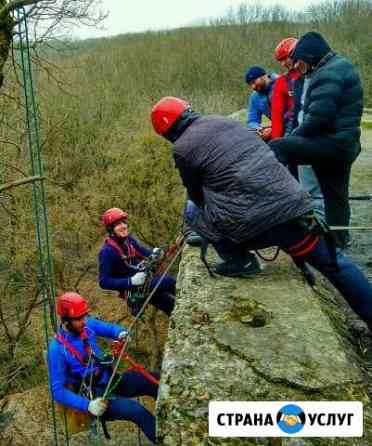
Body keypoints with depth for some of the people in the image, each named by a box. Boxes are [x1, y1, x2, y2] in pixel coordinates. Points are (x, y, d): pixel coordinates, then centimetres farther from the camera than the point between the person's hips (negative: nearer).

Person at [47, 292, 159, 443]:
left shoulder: (87, 324, -4)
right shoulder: (57, 349, -20)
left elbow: (110, 328, 12)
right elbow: (58, 391, -18)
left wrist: (122, 334, -13)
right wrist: (88, 405, -30)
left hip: (111, 379, 6)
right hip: (95, 394, -6)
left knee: (156, 381, -10)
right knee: (138, 411, -29)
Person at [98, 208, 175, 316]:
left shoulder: (129, 240, 1)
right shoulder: (107, 251, -20)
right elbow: (104, 282, -21)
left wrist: (154, 254, -15)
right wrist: (131, 281, -29)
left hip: (143, 281, 7)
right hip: (131, 289, -7)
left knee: (170, 302, 6)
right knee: (170, 281, -20)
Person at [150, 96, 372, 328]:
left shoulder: (182, 148, 1)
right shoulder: (226, 121, 17)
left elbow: (198, 196, 14)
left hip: (252, 227, -4)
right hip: (293, 207, 5)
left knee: (193, 213, 20)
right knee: (335, 263, 23)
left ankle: (238, 260, 10)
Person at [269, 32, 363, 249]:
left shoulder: (328, 73, -14)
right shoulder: (341, 65, 19)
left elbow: (318, 117, -24)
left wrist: (294, 135, -9)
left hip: (331, 143, -11)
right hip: (346, 144, 11)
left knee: (276, 149, -18)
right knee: (336, 196, 18)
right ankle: (339, 240, 30)